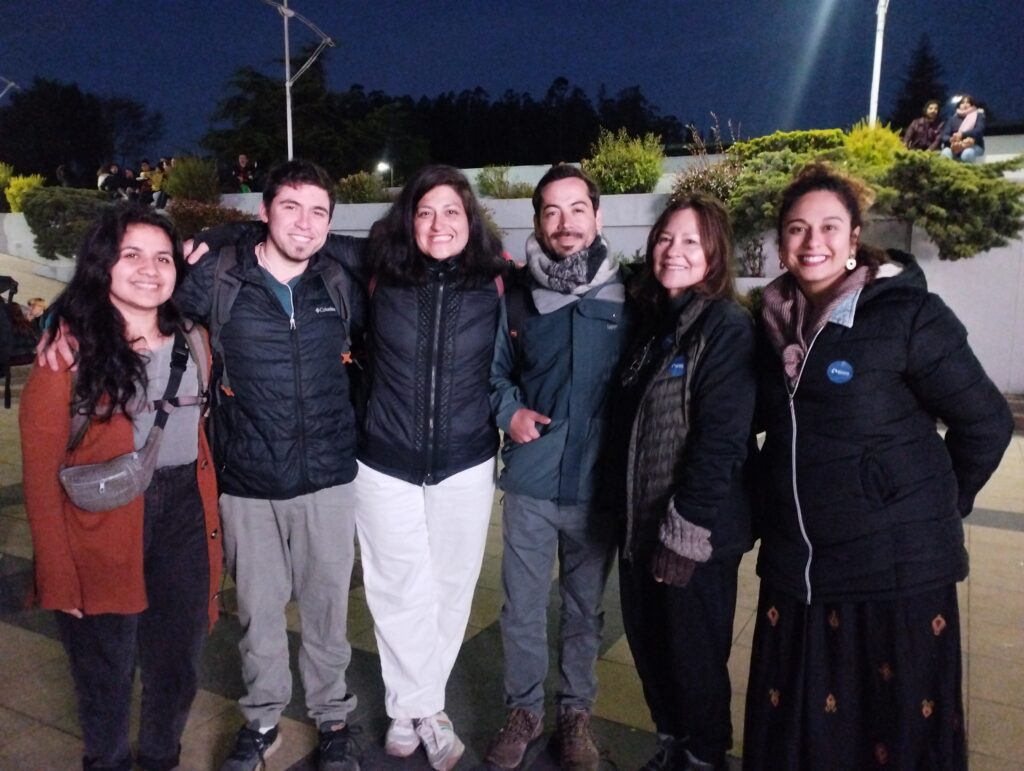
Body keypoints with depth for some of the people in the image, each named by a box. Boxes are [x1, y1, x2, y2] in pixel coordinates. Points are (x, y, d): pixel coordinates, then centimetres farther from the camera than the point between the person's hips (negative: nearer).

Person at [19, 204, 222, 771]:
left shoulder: (191, 337, 4)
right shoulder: (72, 343, -11)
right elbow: (40, 464, -11)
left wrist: (211, 517, 6)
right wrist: (58, 573, -13)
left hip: (184, 517, 4)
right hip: (103, 528, -4)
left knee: (177, 663, 17)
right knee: (106, 668, 15)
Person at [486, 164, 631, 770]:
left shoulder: (625, 297, -3)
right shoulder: (517, 297, 2)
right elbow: (494, 373, 14)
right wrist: (509, 411, -6)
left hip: (599, 483, -1)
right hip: (530, 481, 1)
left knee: (585, 607, 15)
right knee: (523, 607, 12)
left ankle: (577, 712, 35)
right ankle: (525, 709, 34)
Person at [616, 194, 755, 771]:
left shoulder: (729, 326, -14)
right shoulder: (652, 320, 8)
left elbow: (722, 440, -19)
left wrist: (685, 530, -20)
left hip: (698, 529, -7)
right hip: (641, 520, 7)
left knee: (695, 653, 10)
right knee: (648, 642, 18)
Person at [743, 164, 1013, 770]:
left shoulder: (907, 312, -10)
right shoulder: (776, 320, 6)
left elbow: (987, 421, -4)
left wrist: (940, 506, 3)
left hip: (897, 563, -4)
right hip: (796, 564, 5)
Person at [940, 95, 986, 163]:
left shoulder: (979, 116, 10)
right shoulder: (953, 119, 16)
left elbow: (979, 131, -9)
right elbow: (944, 136, 3)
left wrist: (962, 135, -25)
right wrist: (951, 140, -22)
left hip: (974, 146, -2)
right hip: (955, 147, 2)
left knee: (967, 154, -38)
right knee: (946, 153, -34)